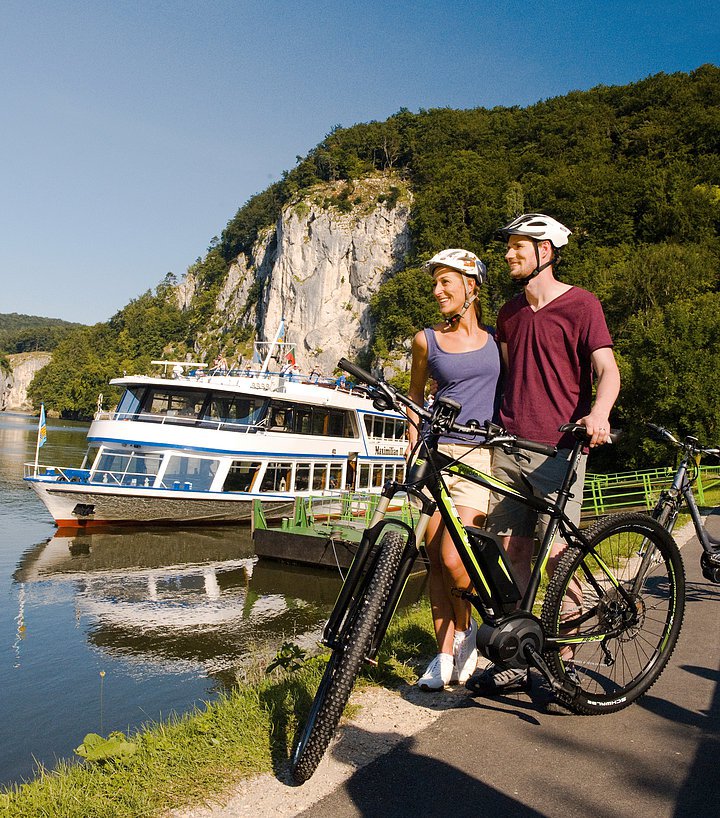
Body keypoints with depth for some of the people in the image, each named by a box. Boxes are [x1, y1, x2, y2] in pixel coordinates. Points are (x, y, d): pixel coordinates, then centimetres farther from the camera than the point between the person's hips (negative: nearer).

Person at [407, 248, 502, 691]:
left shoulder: (497, 337, 7)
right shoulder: (426, 340, 8)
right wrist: (414, 442, 9)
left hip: (481, 455, -2)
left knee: (454, 558, -14)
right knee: (436, 560, 3)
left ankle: (466, 628, 16)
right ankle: (445, 654, 17)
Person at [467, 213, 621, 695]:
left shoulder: (581, 304, -1)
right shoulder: (510, 312, 18)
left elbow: (608, 369, -9)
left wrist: (598, 413, -28)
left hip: (559, 447, -5)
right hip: (510, 445, 6)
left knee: (558, 555, -5)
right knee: (513, 549, 5)